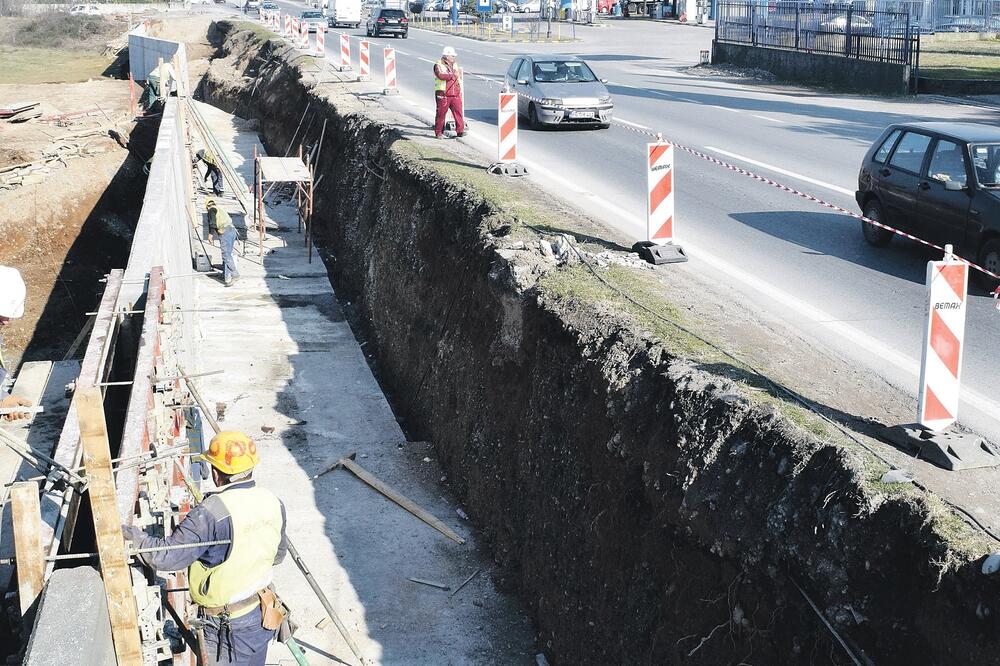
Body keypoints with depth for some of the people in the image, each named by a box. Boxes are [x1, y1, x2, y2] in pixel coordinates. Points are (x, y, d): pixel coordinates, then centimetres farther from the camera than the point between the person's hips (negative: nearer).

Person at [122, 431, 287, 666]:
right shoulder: (273, 503, -8)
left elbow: (168, 556, -28)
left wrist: (132, 535, -13)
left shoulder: (210, 514, -29)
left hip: (226, 623, -6)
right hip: (262, 614, 6)